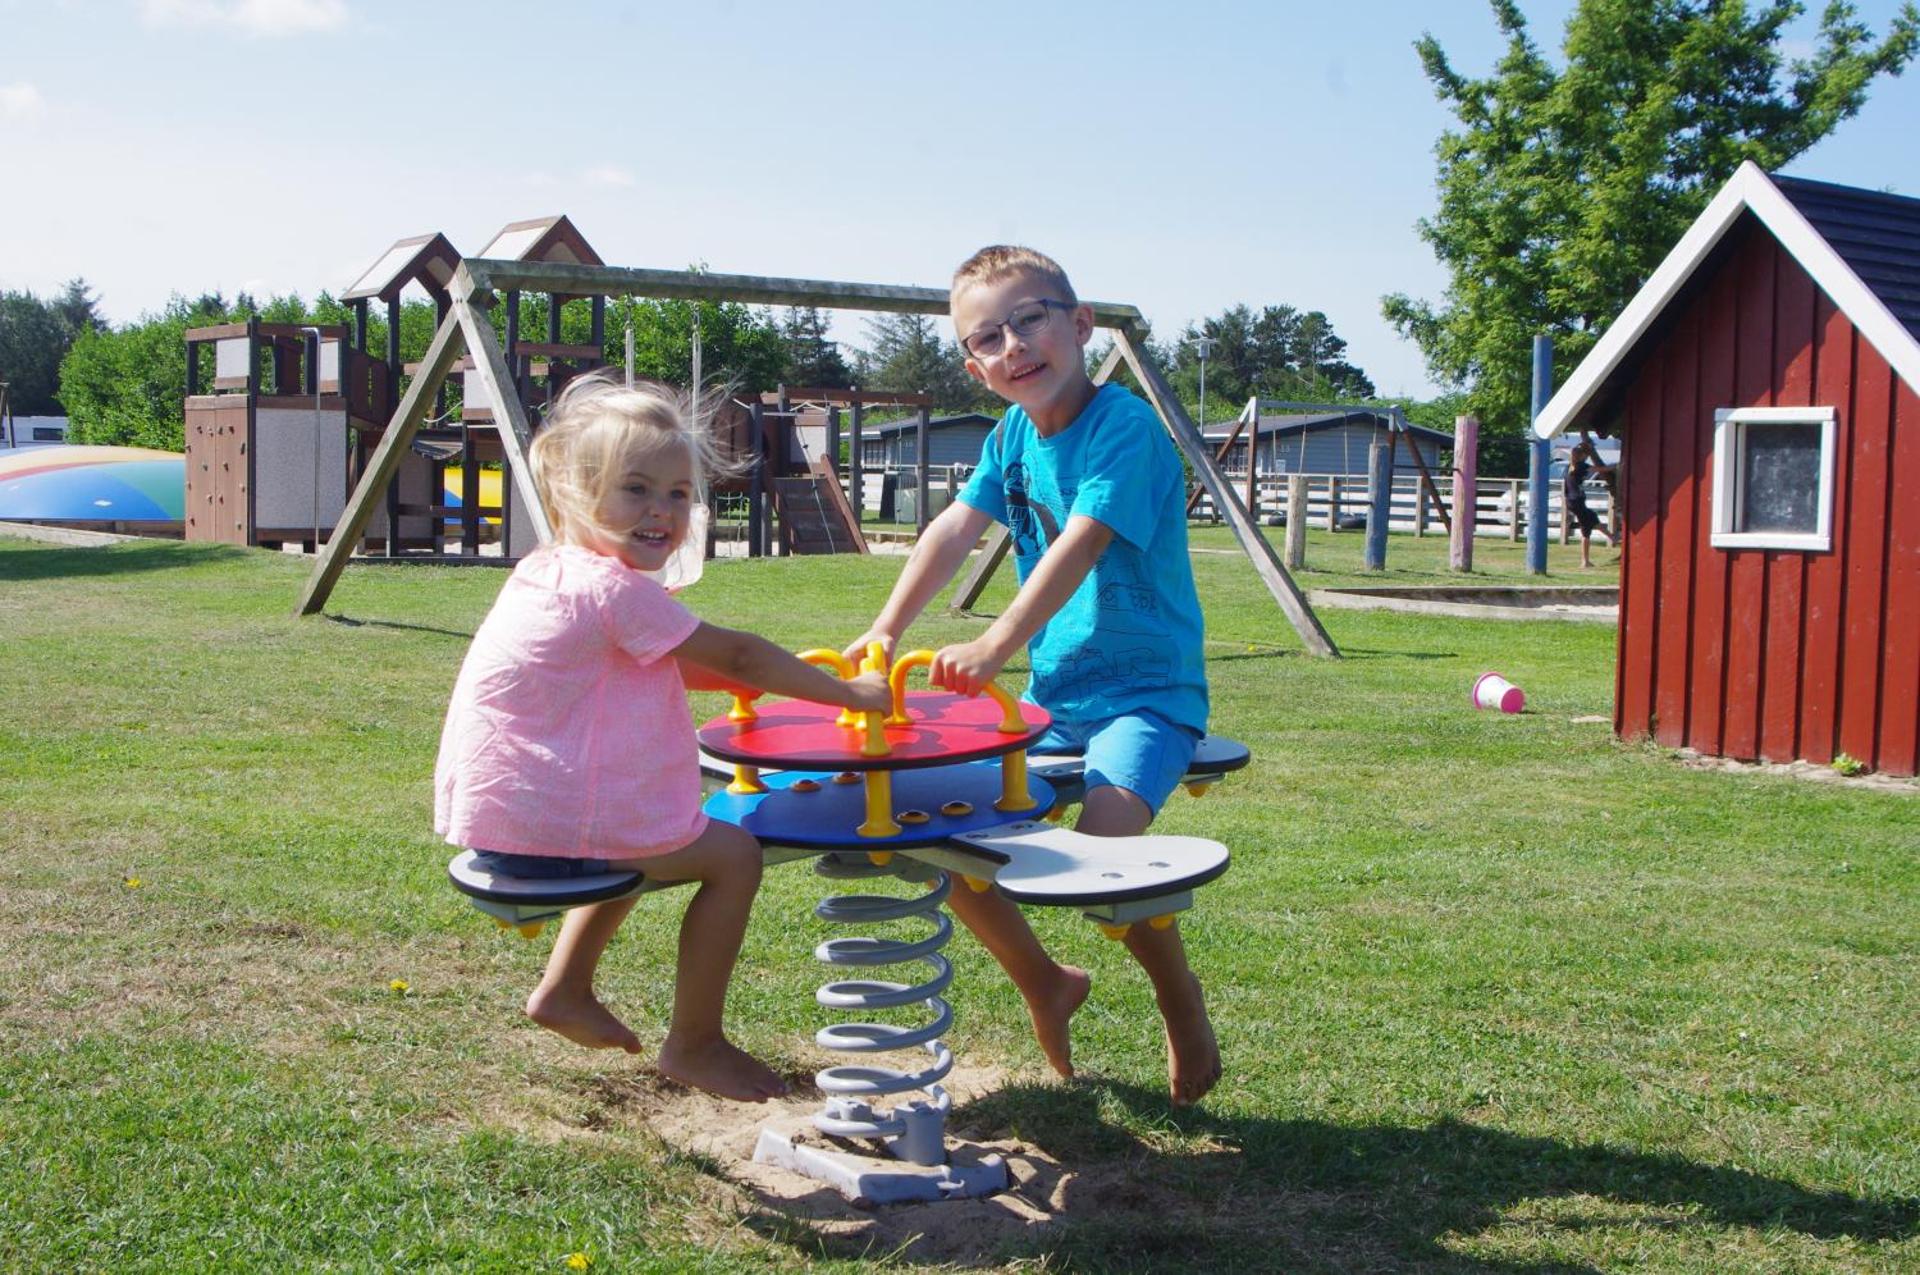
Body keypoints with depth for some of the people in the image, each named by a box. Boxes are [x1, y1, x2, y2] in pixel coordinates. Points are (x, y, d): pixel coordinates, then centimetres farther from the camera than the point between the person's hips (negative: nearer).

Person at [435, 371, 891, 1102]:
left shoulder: (547, 572, 13)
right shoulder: (616, 588, -18)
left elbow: (682, 668, 21)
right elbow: (732, 656, -12)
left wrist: (777, 677, 14)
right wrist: (850, 693, -3)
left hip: (496, 812, 10)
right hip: (546, 828, -10)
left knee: (643, 839, 34)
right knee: (732, 855, -3)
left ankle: (565, 991, 40)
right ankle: (693, 1045, 7)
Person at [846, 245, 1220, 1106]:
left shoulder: (1125, 427, -16)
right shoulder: (1014, 433, 8)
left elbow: (1079, 546, -29)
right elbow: (954, 529, 0)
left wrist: (996, 646, -40)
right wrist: (887, 629, -14)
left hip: (1148, 691, -7)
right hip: (1053, 693, 7)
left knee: (1105, 840, -30)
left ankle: (1180, 999, 2)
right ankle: (1042, 983, 19)